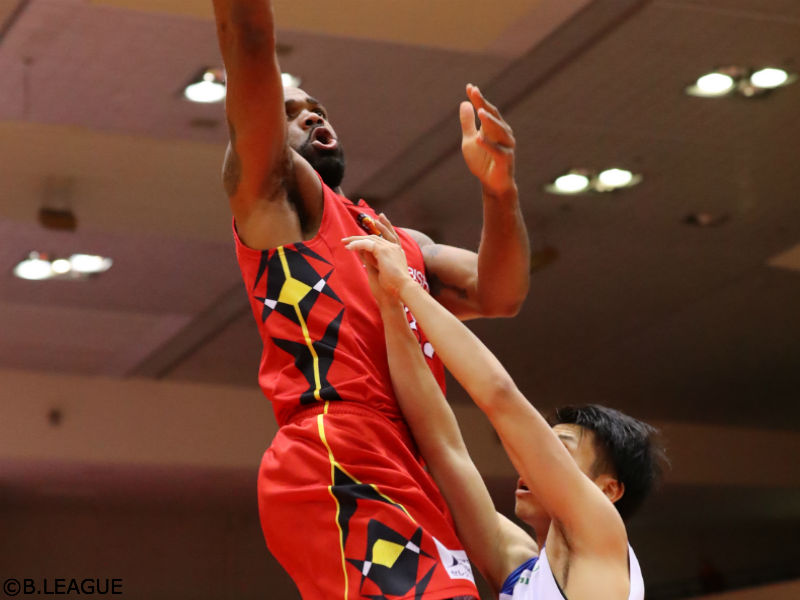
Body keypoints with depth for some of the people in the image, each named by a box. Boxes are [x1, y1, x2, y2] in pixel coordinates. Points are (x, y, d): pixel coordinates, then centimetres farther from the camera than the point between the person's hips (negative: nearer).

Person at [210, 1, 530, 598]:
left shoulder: (401, 243, 33)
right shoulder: (271, 190, 14)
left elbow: (497, 294, 16)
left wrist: (500, 189, 0)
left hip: (413, 480, 8)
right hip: (339, 465, -8)